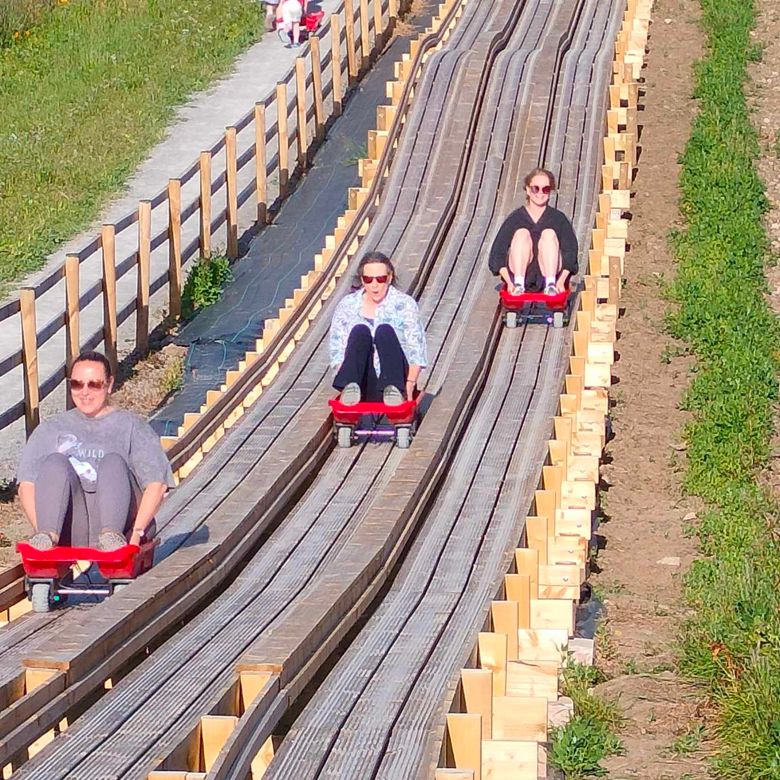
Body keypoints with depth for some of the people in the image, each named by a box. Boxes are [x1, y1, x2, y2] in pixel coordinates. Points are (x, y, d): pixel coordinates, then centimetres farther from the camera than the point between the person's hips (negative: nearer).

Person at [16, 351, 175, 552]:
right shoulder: (51, 429, 22)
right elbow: (26, 486, 9)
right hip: (70, 533, 1)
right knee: (55, 462, -22)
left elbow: (157, 484, 2)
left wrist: (137, 532, -13)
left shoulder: (130, 426, 16)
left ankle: (111, 536, -51)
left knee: (113, 462, -25)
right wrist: (40, 529, -10)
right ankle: (48, 535, -48)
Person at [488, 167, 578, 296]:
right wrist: (509, 282, -12)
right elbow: (497, 253, 3)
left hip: (548, 273, 0)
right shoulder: (515, 218, 8)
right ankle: (518, 284, -35)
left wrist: (561, 281, -13)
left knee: (549, 234, -20)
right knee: (522, 233, -20)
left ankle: (551, 285, -35)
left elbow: (570, 252, 3)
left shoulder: (558, 218, 10)